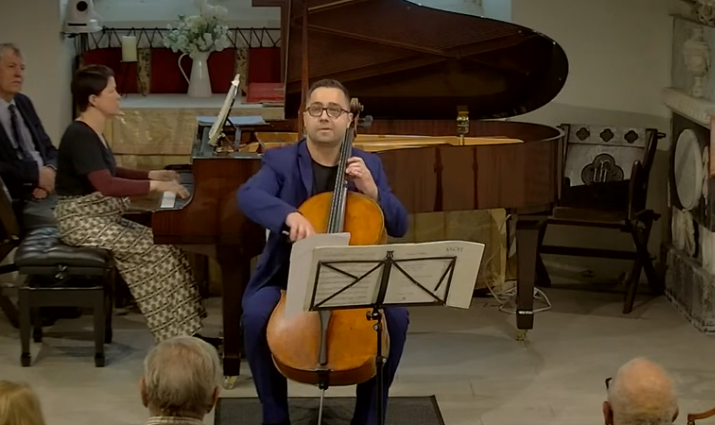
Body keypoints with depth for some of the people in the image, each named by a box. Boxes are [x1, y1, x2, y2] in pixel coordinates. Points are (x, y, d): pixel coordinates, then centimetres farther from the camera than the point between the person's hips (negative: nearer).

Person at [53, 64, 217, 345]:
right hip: (83, 222, -10)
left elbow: (109, 173, 27)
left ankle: (184, 333, -1)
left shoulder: (92, 132, 11)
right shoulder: (80, 136, -21)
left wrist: (152, 174, 19)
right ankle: (180, 335, -8)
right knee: (158, 249, -16)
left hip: (102, 217, 10)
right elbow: (106, 185, -31)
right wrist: (156, 186, -27)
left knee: (162, 243, -1)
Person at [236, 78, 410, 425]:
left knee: (395, 317, -24)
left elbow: (399, 227, 3)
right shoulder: (281, 160, -2)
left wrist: (372, 192, -15)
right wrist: (289, 214, -43)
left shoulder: (368, 165, 6)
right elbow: (248, 195, -24)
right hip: (290, 276, -1)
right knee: (257, 315, -31)